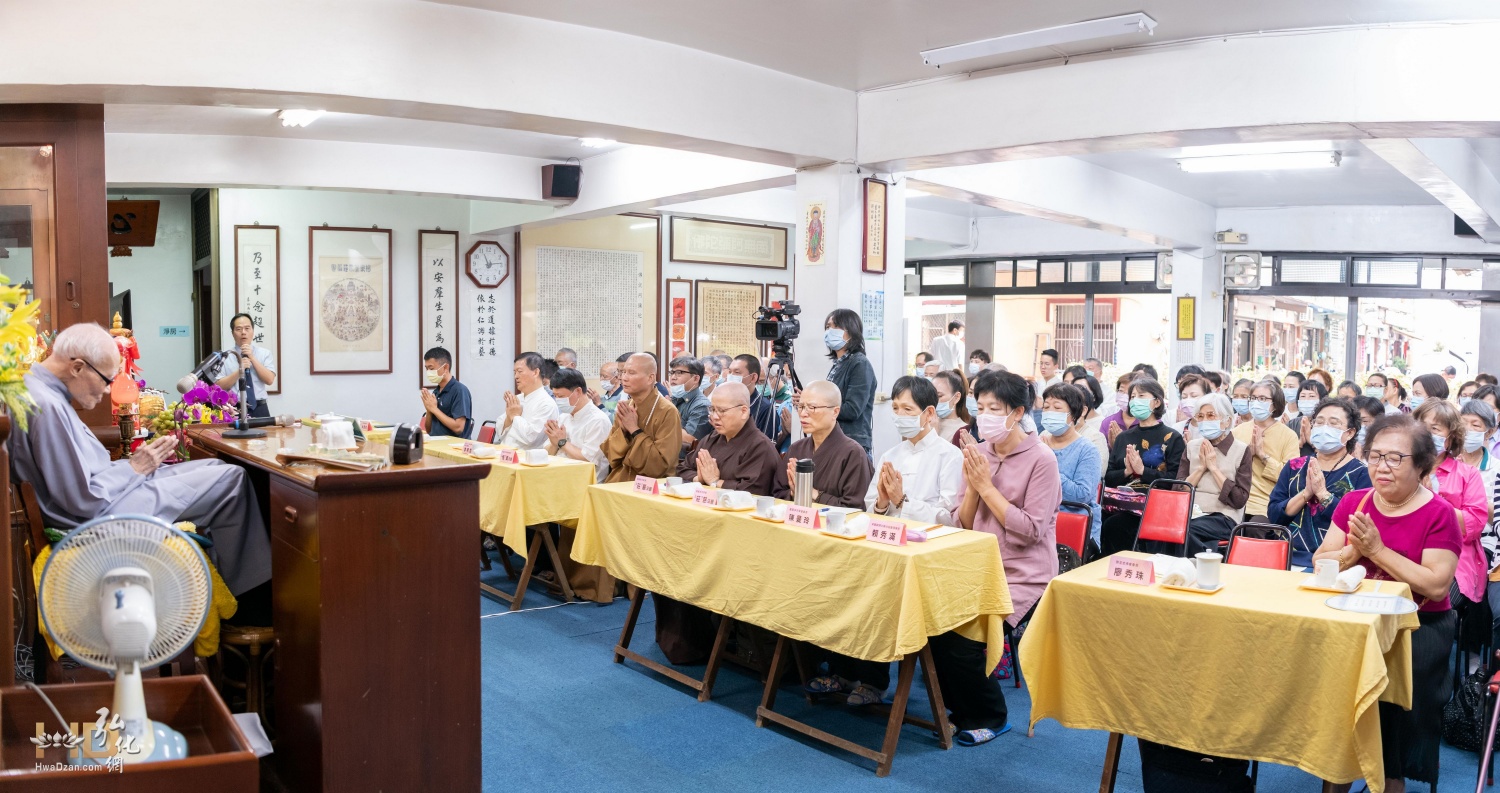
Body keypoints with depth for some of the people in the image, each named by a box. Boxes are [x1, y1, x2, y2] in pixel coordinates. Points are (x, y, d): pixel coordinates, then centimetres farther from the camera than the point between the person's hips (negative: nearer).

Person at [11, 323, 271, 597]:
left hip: (108, 490, 11)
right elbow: (85, 500, -26)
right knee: (231, 479, -9)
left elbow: (87, 470, 14)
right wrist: (133, 469, -12)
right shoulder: (47, 406, -25)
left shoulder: (43, 390, 7)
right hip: (105, 514, -11)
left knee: (216, 468, 14)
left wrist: (129, 465, 3)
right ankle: (245, 589, 3)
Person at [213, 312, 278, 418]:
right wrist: (239, 370, -15)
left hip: (259, 409, 1)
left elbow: (270, 380, -7)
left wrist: (252, 358, -10)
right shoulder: (225, 356, 4)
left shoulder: (265, 353, 6)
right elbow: (219, 386, -3)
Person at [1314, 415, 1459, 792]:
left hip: (1418, 628, -3)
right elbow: (1320, 563, 4)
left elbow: (1437, 586, -15)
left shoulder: (1438, 514, -5)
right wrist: (1354, 552, -15)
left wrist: (1377, 548, -18)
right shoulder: (1353, 502, 8)